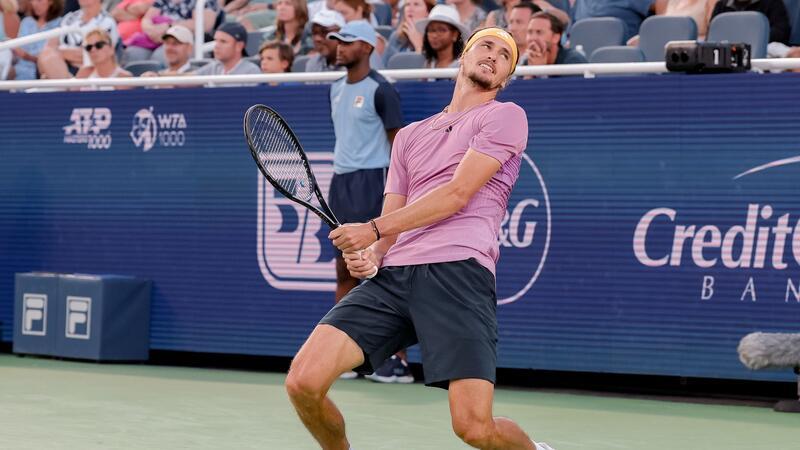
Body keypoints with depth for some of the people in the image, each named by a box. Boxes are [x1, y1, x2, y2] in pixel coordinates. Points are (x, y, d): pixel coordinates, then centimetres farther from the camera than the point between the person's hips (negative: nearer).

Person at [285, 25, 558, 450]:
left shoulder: (505, 116, 10)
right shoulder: (410, 135, 28)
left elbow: (458, 194, -2)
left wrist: (373, 229, -3)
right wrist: (371, 255, 0)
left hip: (457, 272, -5)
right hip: (393, 275, 5)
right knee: (303, 382, -13)